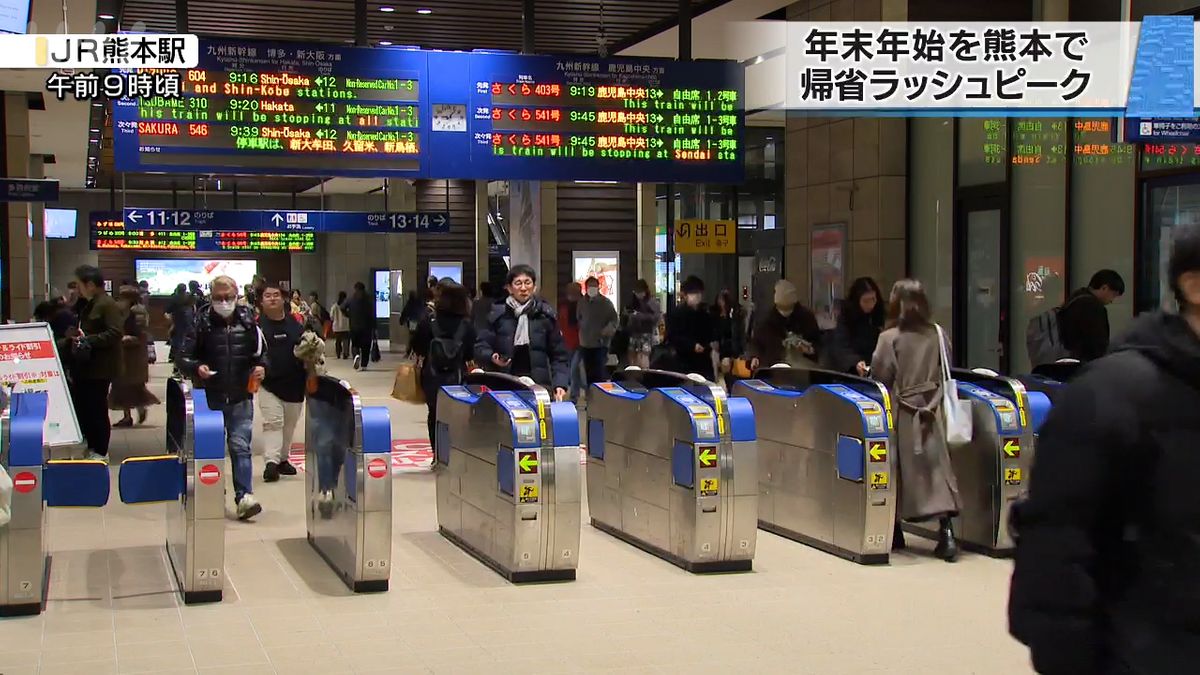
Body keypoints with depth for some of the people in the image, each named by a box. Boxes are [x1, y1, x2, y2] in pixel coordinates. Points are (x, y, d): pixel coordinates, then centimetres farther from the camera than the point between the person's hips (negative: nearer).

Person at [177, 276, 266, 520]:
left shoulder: (248, 323, 2)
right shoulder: (202, 324, -3)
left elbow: (261, 354, 15)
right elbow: (184, 358, -1)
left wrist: (261, 367, -6)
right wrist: (197, 367, -21)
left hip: (241, 398, 0)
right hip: (210, 398, 0)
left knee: (240, 446, -6)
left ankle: (244, 497, -8)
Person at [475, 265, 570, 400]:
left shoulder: (545, 315, 5)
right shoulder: (498, 315, 4)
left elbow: (558, 356, 7)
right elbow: (480, 347, 6)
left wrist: (560, 385, -6)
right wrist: (492, 357, -16)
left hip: (539, 385, 0)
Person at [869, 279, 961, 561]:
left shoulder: (890, 338, -11)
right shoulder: (937, 334, 0)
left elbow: (880, 377, -9)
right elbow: (945, 372, 8)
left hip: (902, 413, -3)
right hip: (930, 413, 3)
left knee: (901, 469, 8)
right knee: (936, 466, 2)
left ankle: (895, 532, 18)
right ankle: (946, 531, -10)